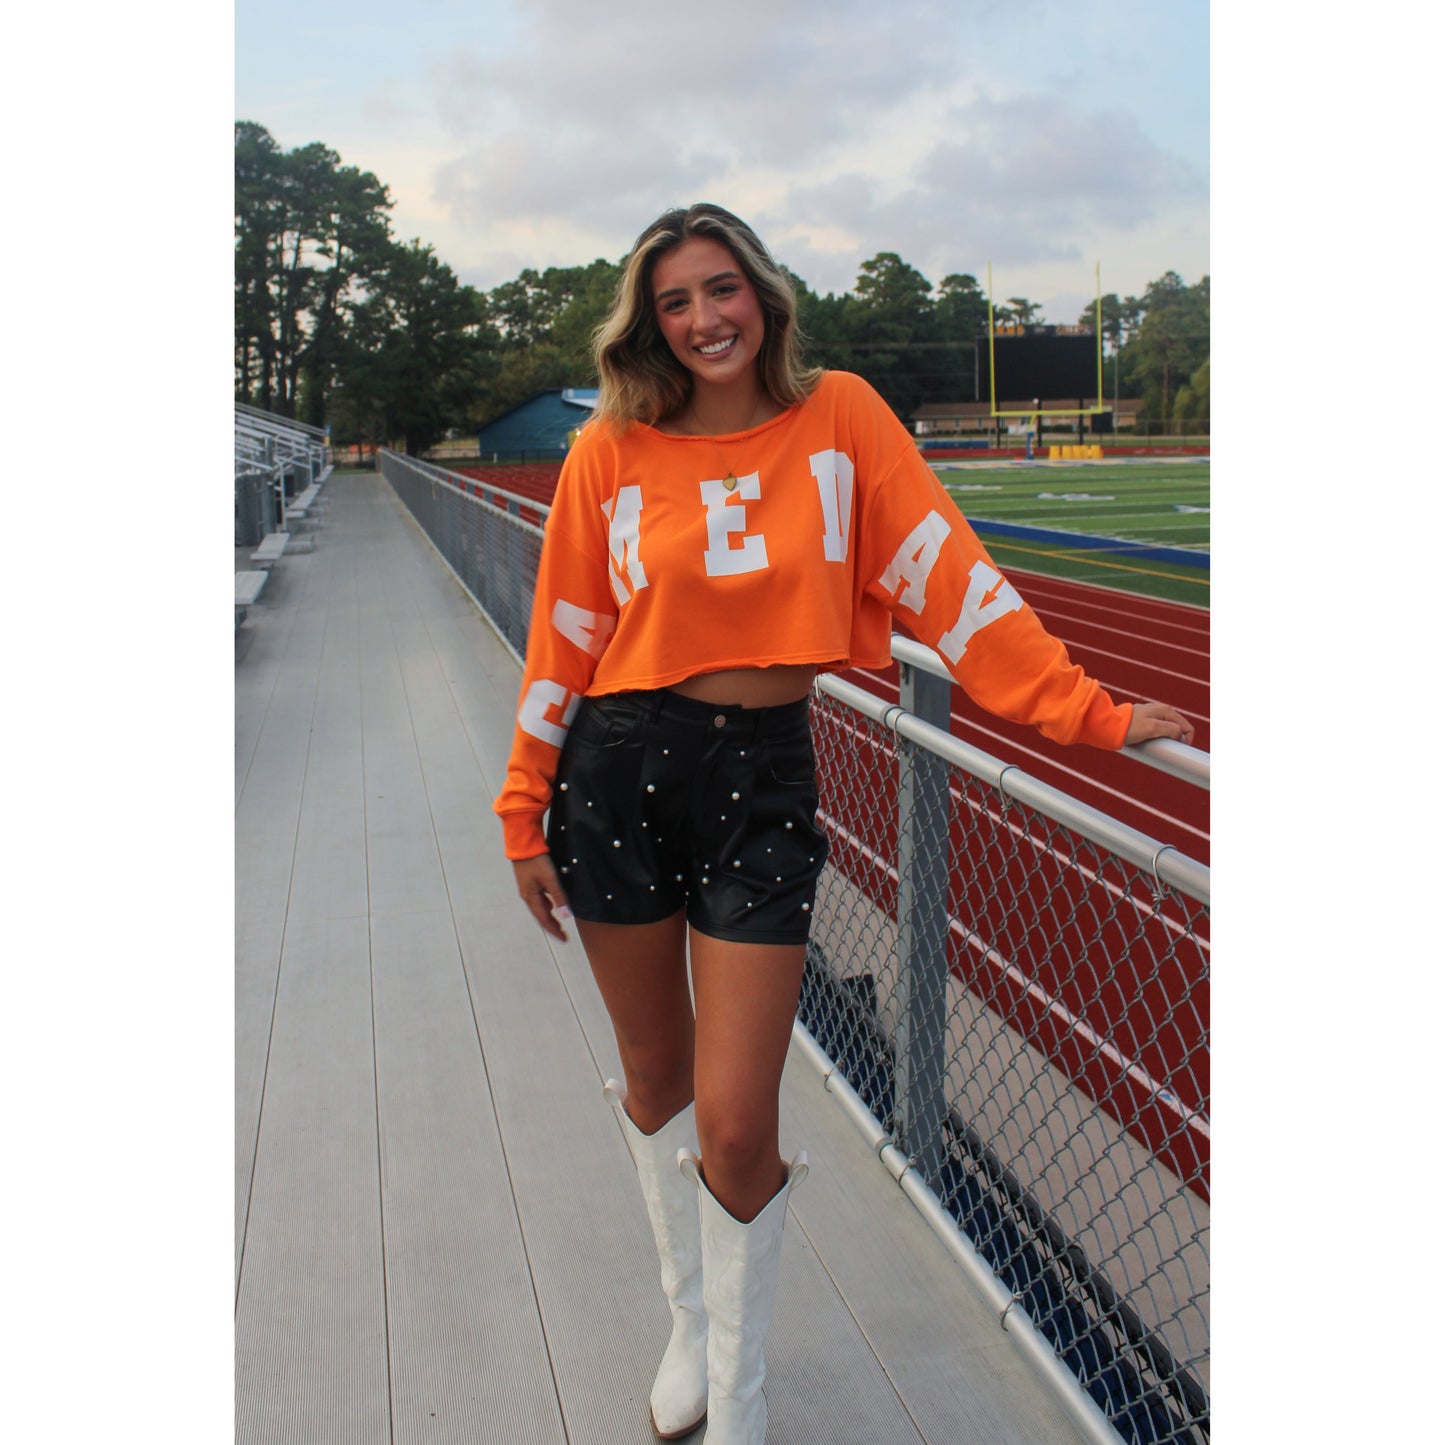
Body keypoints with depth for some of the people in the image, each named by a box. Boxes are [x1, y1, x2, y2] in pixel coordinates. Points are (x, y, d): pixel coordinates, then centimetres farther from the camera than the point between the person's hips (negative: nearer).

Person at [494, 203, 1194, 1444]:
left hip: (761, 779, -1)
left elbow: (946, 573, -4)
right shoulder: (612, 451, 1)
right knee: (655, 1075, 15)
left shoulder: (840, 415, 0)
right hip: (620, 770, 2)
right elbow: (563, 639, 5)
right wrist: (526, 816, 6)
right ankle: (690, 1324, 43)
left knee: (736, 1125, -4)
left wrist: (1084, 712, -10)